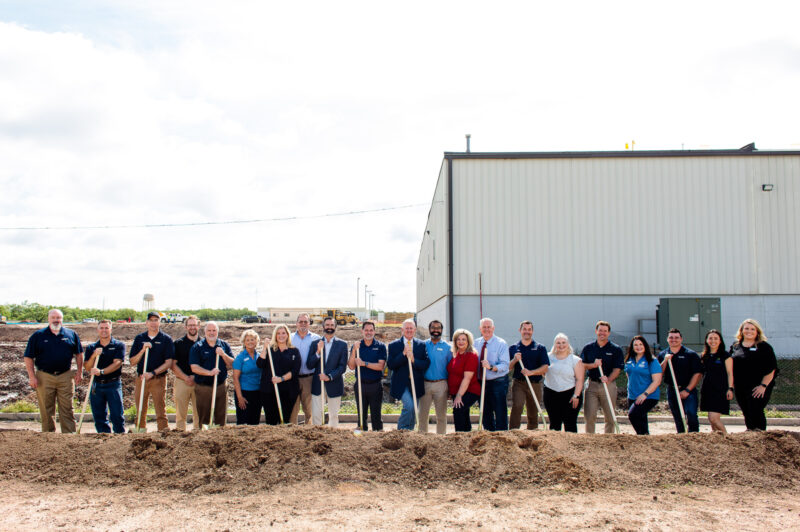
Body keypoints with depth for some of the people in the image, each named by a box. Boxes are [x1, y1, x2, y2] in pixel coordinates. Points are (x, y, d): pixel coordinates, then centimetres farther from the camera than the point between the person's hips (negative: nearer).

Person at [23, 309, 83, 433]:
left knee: (67, 409, 1)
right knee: (46, 410, 6)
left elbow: (79, 354, 15)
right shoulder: (38, 336, 4)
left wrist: (79, 372, 7)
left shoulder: (71, 334, 7)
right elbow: (28, 357, 3)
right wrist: (32, 376, -4)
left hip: (65, 377, 0)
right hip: (44, 377, 0)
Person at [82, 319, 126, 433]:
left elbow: (117, 363, -10)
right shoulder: (91, 347, 12)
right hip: (96, 385, 3)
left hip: (113, 384, -3)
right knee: (99, 416, 5)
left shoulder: (119, 345, 3)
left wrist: (101, 371, -23)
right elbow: (87, 367, 4)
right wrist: (94, 356, -13)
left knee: (117, 415, -7)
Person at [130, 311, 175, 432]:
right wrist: (143, 350, -9)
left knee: (161, 412, -6)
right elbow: (132, 362, 8)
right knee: (140, 412, 6)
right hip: (140, 378, 3)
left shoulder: (166, 339, 2)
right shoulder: (139, 338, 10)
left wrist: (152, 373, -15)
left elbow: (169, 363, -4)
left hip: (158, 379, -3)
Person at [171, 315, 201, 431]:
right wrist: (186, 378, -8)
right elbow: (173, 365, 3)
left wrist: (195, 377, -5)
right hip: (182, 381, -1)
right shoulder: (178, 343, 7)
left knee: (199, 413, 2)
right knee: (181, 413, 0)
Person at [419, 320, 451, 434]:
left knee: (441, 415, 5)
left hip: (441, 384, -1)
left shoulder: (447, 347, 4)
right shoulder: (423, 345, 6)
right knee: (423, 414, 6)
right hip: (425, 384, 1)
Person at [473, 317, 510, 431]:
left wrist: (491, 367, -31)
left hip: (498, 383, -5)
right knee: (485, 413, 13)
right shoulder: (476, 343, 9)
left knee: (500, 413, -3)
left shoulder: (501, 343, -5)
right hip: (481, 382, 5)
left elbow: (504, 365, -14)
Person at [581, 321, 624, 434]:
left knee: (610, 416, 4)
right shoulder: (588, 348, 8)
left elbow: (617, 368, -3)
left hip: (609, 385, -1)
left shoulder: (616, 349, 3)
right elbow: (581, 365, 6)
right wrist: (593, 365, -14)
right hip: (592, 385, 1)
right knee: (589, 416, -3)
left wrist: (608, 379, -21)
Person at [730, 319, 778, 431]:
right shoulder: (735, 347, 12)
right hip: (740, 388, 5)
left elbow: (771, 369, -5)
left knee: (755, 412, -13)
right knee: (747, 414, 9)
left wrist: (763, 386, -12)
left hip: (758, 387, -5)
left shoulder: (764, 347, -1)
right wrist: (732, 385, 9)